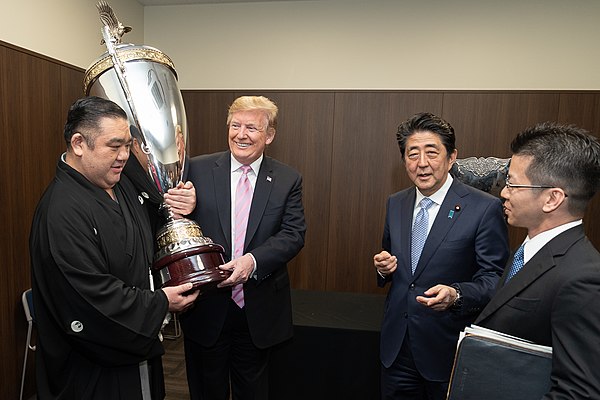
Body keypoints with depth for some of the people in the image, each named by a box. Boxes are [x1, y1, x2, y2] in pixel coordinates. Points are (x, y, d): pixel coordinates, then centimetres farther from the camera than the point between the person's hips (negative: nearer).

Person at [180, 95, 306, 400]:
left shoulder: (288, 180, -1)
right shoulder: (198, 169, -3)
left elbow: (294, 234, -9)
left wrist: (253, 260, -23)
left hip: (259, 313, 1)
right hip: (206, 308, 0)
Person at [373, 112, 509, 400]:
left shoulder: (485, 208, -14)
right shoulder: (395, 204, 2)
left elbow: (494, 280, -12)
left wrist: (455, 294, -30)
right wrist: (383, 267, -8)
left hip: (448, 351, -4)